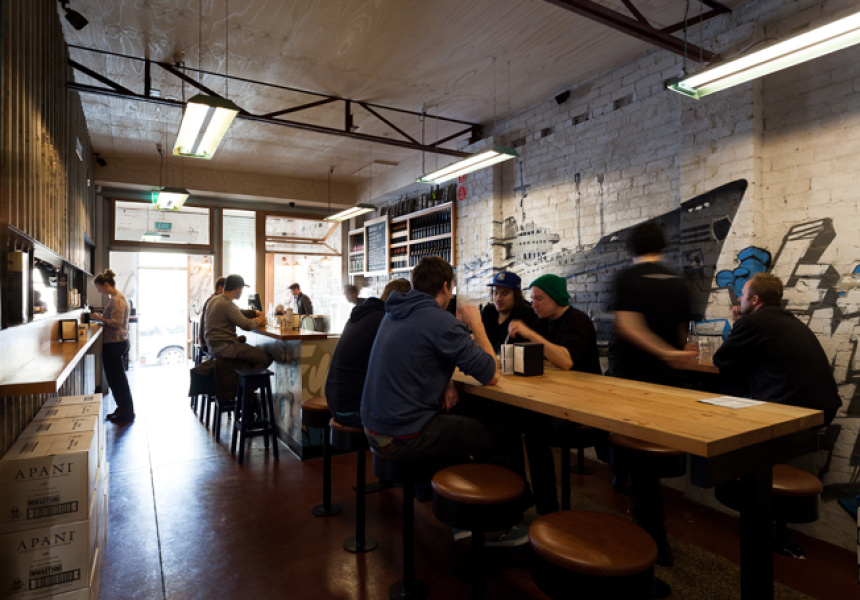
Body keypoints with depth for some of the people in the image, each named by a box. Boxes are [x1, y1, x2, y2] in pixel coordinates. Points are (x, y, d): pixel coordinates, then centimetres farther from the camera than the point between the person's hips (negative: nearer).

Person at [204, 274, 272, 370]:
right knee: (266, 358, -15)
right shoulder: (227, 304, -19)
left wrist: (254, 312, 15)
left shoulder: (214, 300, 12)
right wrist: (259, 319, -1)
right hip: (224, 347, -11)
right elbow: (248, 325, -21)